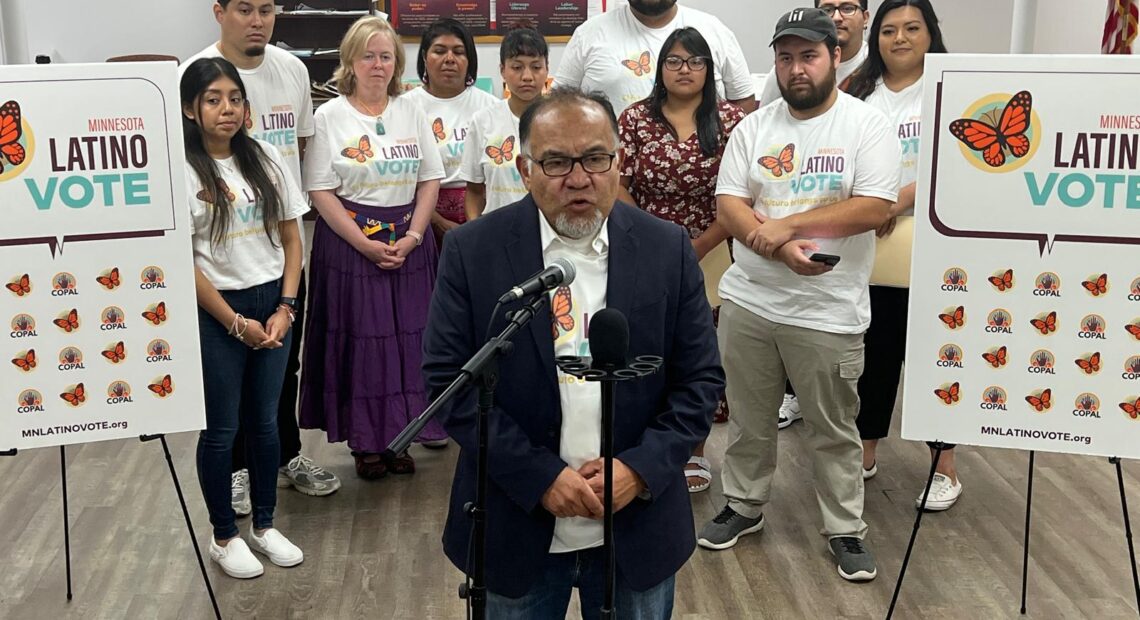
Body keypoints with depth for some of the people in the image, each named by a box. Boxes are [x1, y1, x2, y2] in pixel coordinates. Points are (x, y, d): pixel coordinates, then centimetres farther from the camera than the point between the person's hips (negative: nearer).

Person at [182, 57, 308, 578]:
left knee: (265, 420, 14)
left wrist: (285, 308, -4)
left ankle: (265, 525, 29)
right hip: (216, 310, -4)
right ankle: (224, 536, 23)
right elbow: (182, 261, -11)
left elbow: (291, 239, 7)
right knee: (222, 427, 6)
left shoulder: (266, 159, 4)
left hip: (271, 303, 4)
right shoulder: (182, 171, -10)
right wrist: (236, 322, -10)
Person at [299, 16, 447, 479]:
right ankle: (365, 443, 15)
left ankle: (399, 435, 19)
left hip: (408, 244, 3)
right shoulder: (330, 116, -2)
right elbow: (320, 191, -7)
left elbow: (430, 180, 5)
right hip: (350, 244, -3)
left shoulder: (411, 113, 7)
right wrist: (366, 245, -14)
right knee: (359, 341, 2)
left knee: (406, 338, 5)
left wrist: (412, 237, -8)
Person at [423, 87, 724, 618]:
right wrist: (540, 476, -14)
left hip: (639, 528, 1)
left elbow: (701, 379, 0)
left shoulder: (668, 249, -2)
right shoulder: (473, 251, -6)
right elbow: (449, 379, -8)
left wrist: (641, 468, -13)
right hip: (516, 529, -1)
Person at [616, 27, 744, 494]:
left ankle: (694, 449, 19)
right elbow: (617, 188, -1)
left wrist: (698, 248, -10)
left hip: (710, 258, 0)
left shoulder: (730, 120, 0)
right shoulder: (634, 119, 2)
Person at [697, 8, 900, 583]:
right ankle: (743, 506, 36)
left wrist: (786, 225, -17)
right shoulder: (753, 127, 4)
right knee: (749, 419, 18)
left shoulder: (868, 124, -6)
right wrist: (780, 251, -19)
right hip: (748, 302, 4)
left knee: (834, 429, 9)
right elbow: (728, 206, -3)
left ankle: (846, 528, 25)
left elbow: (873, 209, -16)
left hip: (828, 312, -3)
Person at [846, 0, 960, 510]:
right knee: (875, 352, 12)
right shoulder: (860, 94, 9)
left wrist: (899, 203, -25)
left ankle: (945, 469, 16)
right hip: (868, 245, 4)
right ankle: (865, 454, 27)